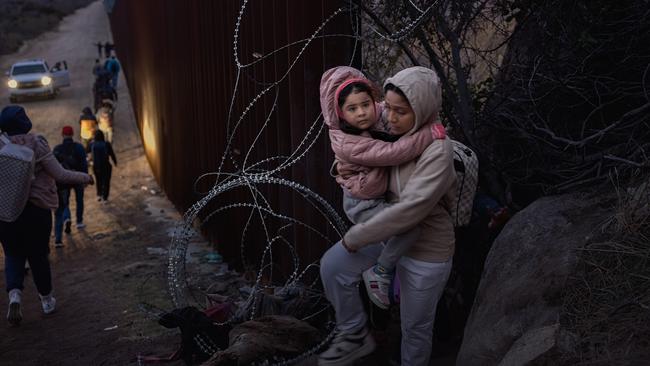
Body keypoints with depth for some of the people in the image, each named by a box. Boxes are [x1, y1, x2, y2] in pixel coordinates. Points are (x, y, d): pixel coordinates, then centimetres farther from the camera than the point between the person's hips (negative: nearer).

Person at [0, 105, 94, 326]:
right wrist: (84, 177, 4)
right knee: (38, 255, 13)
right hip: (36, 208, -1)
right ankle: (46, 300, 25)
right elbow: (60, 175, -9)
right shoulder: (36, 144, -10)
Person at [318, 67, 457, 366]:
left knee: (415, 326, 10)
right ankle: (355, 335, 8)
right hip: (388, 233, 6)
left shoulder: (438, 151, -28)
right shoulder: (394, 134, -6)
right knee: (332, 265, -12)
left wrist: (356, 237, -26)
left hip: (425, 251, -6)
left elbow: (410, 209, -34)